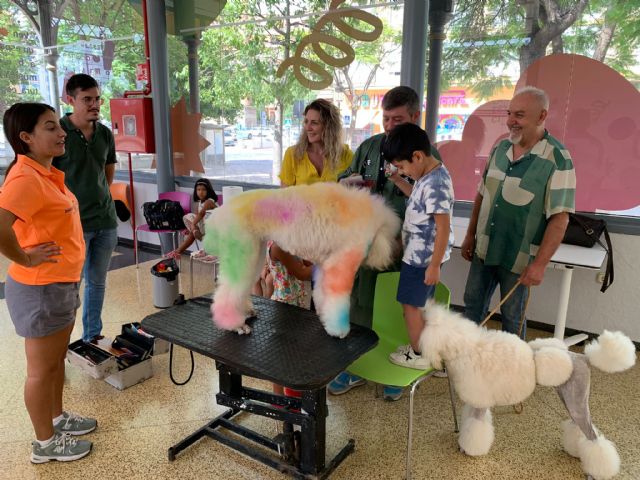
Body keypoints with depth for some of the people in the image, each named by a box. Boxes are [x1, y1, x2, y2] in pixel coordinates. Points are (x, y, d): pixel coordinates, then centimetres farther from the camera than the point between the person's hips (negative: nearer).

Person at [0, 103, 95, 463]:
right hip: (41, 289, -9)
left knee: (58, 359, 23)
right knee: (42, 369, 9)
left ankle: (57, 418, 43)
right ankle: (46, 442, 27)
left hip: (62, 283, 9)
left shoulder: (47, 173, 6)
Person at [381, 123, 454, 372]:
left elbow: (443, 228, -25)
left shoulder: (435, 184, -25)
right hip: (419, 254, 10)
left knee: (411, 305, 4)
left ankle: (419, 355, 20)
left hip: (422, 258, -10)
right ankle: (422, 347, 35)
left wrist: (434, 265, -21)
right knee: (420, 304, 20)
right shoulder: (428, 176, 5)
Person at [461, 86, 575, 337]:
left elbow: (559, 218, -17)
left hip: (518, 258, -6)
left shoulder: (557, 159, -15)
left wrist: (540, 263, -20)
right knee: (473, 305, 18)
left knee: (512, 316, 11)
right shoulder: (500, 149, 3)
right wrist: (470, 236, 12)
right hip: (484, 249, 6)